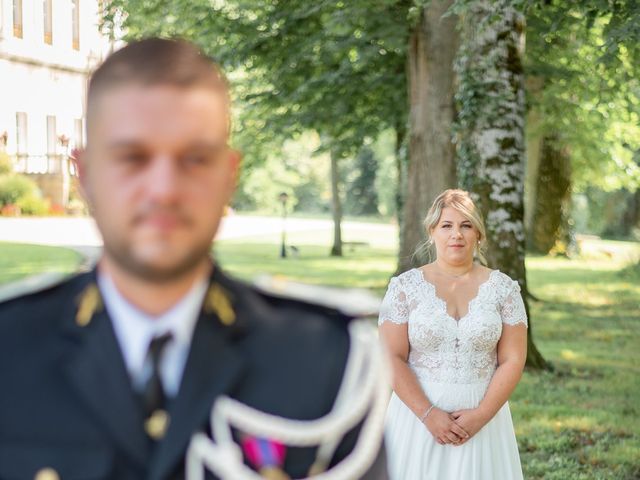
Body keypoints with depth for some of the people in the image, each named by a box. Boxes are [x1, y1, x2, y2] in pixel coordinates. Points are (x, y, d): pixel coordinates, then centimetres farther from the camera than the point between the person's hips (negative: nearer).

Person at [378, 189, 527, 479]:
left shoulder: (504, 289, 1)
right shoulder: (405, 287, -2)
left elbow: (513, 361, -2)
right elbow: (392, 358, -7)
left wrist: (481, 415, -12)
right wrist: (428, 414, -15)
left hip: (483, 415, 1)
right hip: (418, 411, -1)